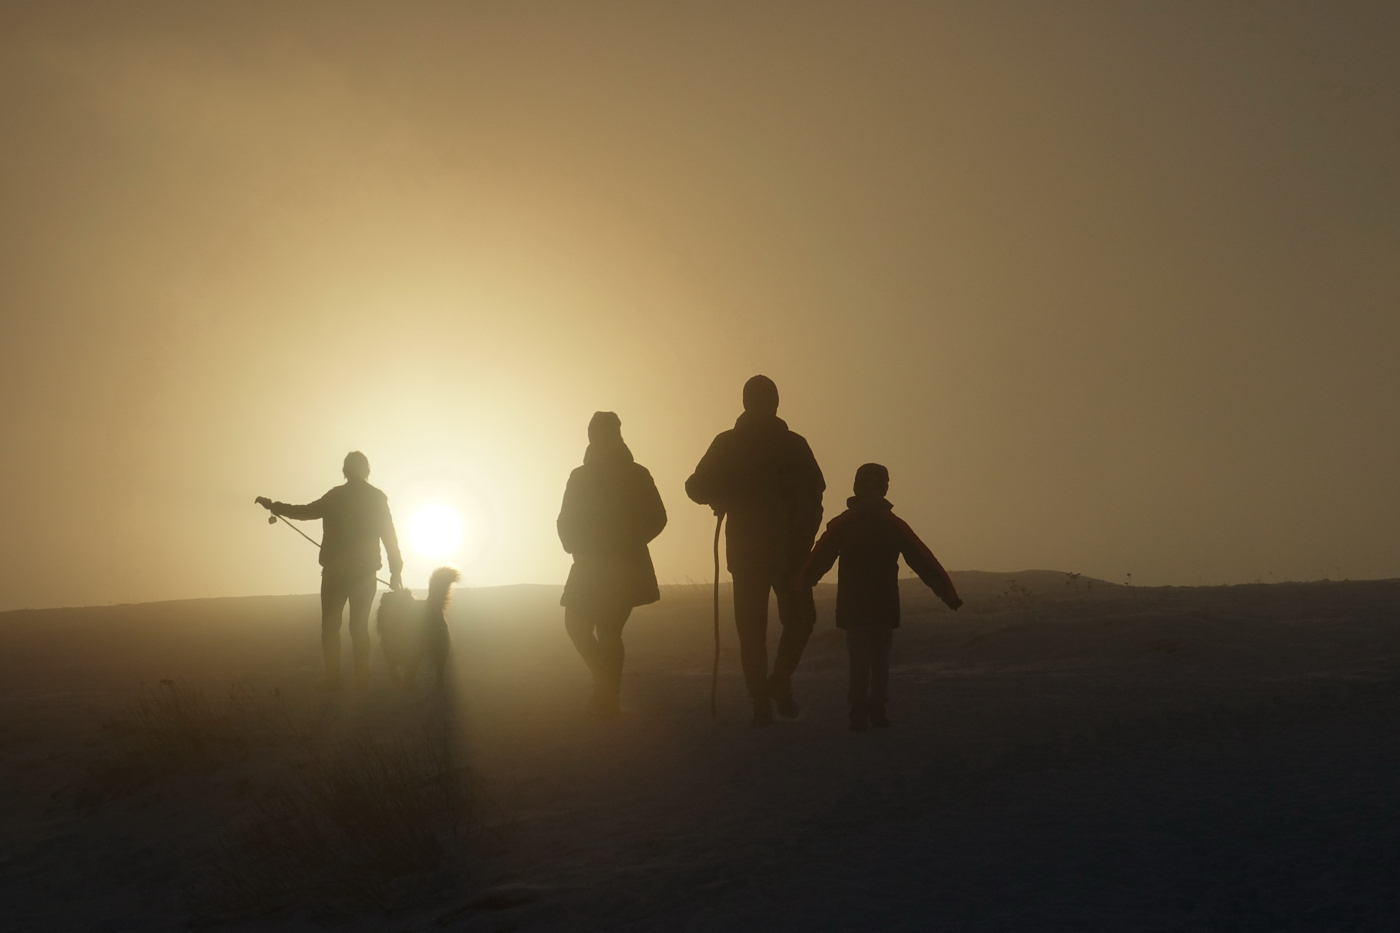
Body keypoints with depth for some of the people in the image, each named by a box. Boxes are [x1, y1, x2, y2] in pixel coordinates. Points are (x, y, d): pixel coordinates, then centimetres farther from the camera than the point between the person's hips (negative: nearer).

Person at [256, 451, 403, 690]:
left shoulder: (338, 496, -6)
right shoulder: (378, 498, 0)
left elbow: (306, 511, 2)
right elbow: (389, 536, 0)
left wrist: (274, 506, 15)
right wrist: (396, 571, 5)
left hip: (336, 571, -3)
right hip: (365, 572, 3)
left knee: (330, 625, 5)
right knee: (360, 626, 9)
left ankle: (333, 679, -3)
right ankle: (362, 680, 4)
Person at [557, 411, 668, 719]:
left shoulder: (581, 477, -10)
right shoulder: (637, 475, 0)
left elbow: (566, 523, -7)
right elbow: (656, 518, 2)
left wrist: (577, 547, 12)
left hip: (593, 567, -4)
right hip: (628, 567, 4)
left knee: (577, 624, 8)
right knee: (610, 631, 14)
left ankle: (606, 685, -8)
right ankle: (610, 694, 12)